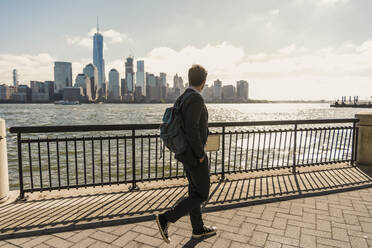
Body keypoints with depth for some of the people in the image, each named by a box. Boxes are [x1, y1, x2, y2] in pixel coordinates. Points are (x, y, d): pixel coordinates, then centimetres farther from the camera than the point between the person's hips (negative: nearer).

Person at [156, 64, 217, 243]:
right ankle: (166, 219, 1)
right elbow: (192, 129, -28)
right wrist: (201, 154, -17)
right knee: (202, 195, 4)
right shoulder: (196, 98, -20)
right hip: (194, 156, -9)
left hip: (185, 152, 9)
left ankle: (198, 228, 33)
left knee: (195, 191, 19)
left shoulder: (182, 98, 9)